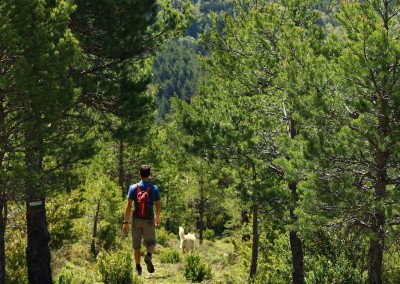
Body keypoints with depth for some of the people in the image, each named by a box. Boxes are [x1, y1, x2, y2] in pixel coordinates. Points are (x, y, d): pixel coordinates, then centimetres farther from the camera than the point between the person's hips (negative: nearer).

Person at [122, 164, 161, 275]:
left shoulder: (133, 188, -3)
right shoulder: (154, 188, -1)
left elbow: (128, 206, -7)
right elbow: (158, 206, 3)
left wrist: (126, 222, -3)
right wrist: (157, 217, 23)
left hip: (136, 219, 0)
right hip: (149, 219, 0)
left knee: (136, 245, 10)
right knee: (151, 242, 11)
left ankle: (138, 267, 7)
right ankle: (148, 255, -20)